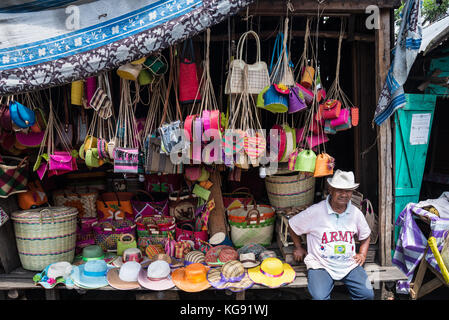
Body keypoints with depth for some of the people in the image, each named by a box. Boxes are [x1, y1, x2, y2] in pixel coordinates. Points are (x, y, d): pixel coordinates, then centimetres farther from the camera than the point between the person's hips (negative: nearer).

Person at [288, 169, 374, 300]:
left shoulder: (356, 213, 3)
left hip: (350, 264, 4)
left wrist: (362, 254, 9)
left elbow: (365, 236, 23)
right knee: (320, 297, -25)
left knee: (368, 294, -11)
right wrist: (298, 247, 11)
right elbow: (292, 226, 4)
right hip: (320, 265, -4)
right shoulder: (315, 211, -11)